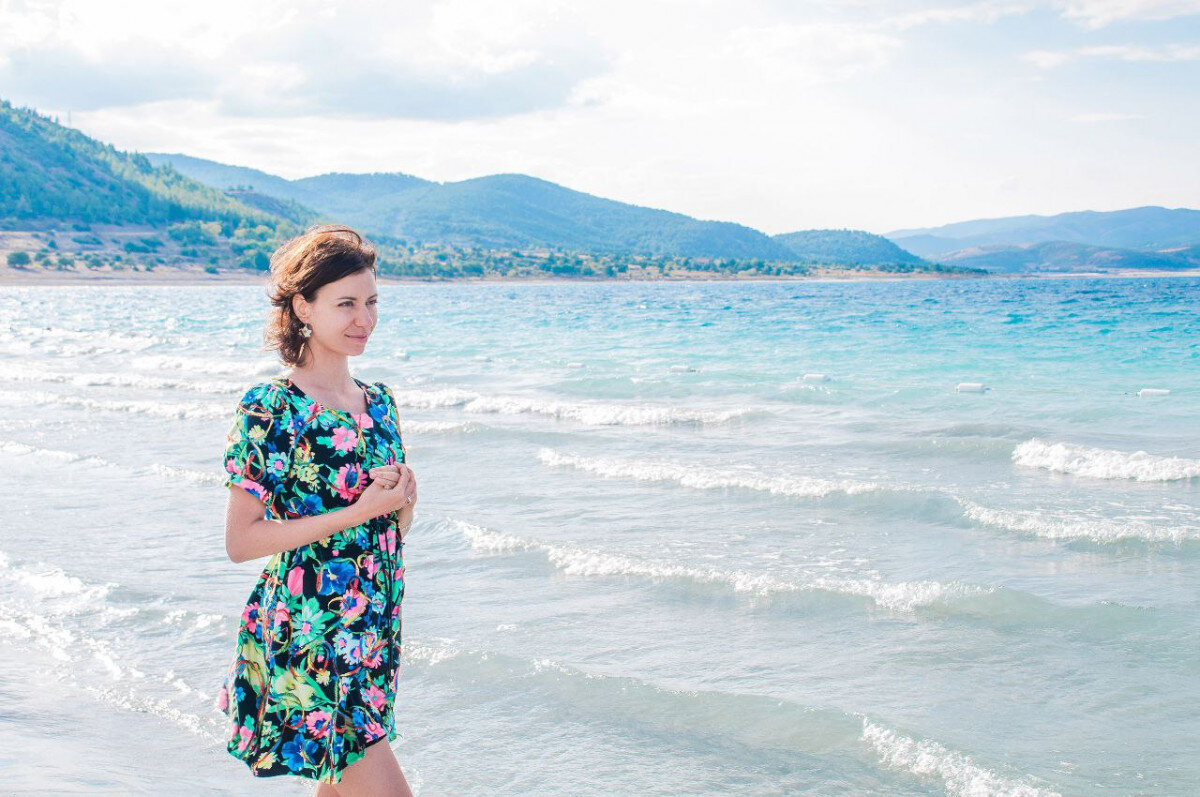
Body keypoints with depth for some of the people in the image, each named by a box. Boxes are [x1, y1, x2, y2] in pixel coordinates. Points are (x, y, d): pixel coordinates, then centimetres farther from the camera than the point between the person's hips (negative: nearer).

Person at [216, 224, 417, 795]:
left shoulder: (379, 402, 8)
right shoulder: (270, 409, -13)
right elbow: (240, 541, -15)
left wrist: (402, 500, -7)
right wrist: (357, 511, -19)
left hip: (373, 634, 7)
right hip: (305, 637, -7)